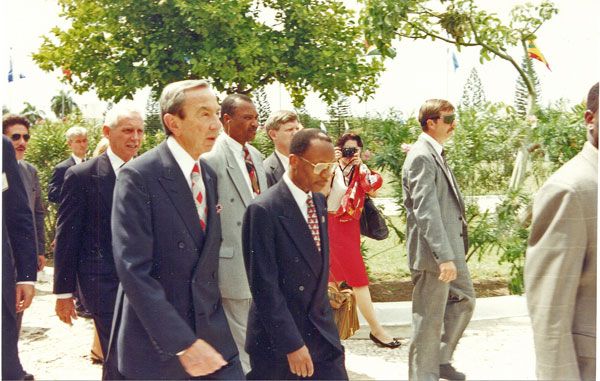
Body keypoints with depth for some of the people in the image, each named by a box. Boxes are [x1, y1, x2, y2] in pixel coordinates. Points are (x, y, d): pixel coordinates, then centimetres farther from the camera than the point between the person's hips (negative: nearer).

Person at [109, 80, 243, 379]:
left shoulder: (209, 176, 9)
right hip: (158, 339, -5)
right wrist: (182, 342, -24)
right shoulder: (139, 176, -14)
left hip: (210, 329, 6)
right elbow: (133, 269, -20)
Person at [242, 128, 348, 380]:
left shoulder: (319, 201, 6)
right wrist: (291, 343, -20)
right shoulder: (264, 210, -18)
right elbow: (264, 285, -20)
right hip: (278, 336, -6)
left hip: (322, 332, 6)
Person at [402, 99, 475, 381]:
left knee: (465, 301, 22)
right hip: (433, 252, -10)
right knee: (429, 320, 1)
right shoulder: (421, 157, -18)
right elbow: (426, 211, -26)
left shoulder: (436, 154, 14)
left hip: (450, 248, 10)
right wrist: (444, 257, -30)